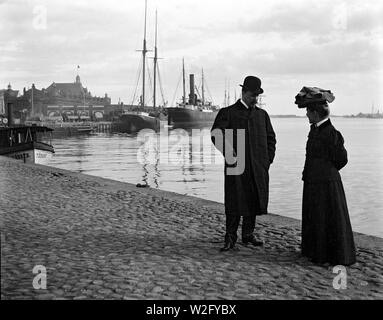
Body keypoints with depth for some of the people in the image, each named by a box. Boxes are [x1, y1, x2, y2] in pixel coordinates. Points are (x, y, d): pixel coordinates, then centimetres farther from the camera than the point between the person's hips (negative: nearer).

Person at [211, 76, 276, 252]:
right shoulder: (227, 113, 1)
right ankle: (230, 238, 2)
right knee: (234, 203, -5)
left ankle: (248, 234, 22)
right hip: (236, 166, -5)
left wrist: (268, 159, 10)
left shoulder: (262, 115, 16)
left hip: (258, 168, 5)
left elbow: (271, 138, 22)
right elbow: (216, 135, -8)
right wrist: (230, 156, -15)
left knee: (253, 202, 9)